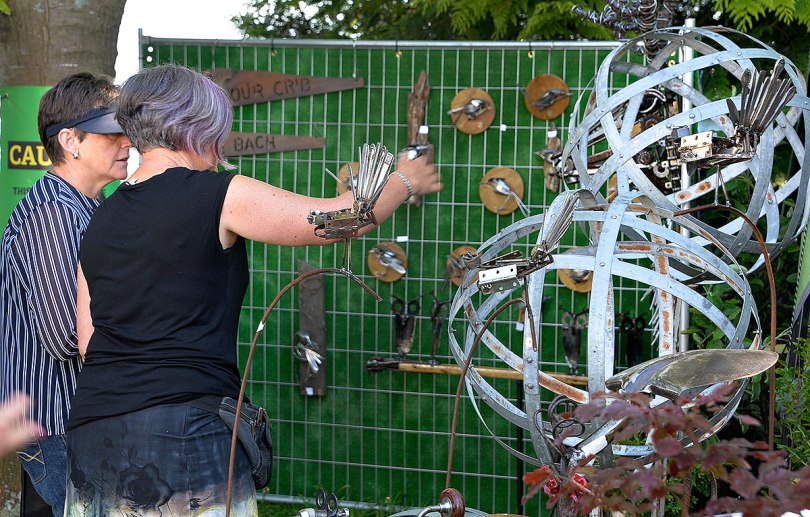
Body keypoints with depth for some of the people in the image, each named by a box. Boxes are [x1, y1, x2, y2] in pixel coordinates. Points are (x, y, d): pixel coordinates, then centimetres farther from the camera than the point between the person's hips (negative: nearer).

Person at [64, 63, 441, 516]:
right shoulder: (221, 195, -6)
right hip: (185, 429, -6)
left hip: (93, 431, 6)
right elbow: (342, 219, 2)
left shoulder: (101, 222, 13)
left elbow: (89, 342, 13)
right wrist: (404, 180, 20)